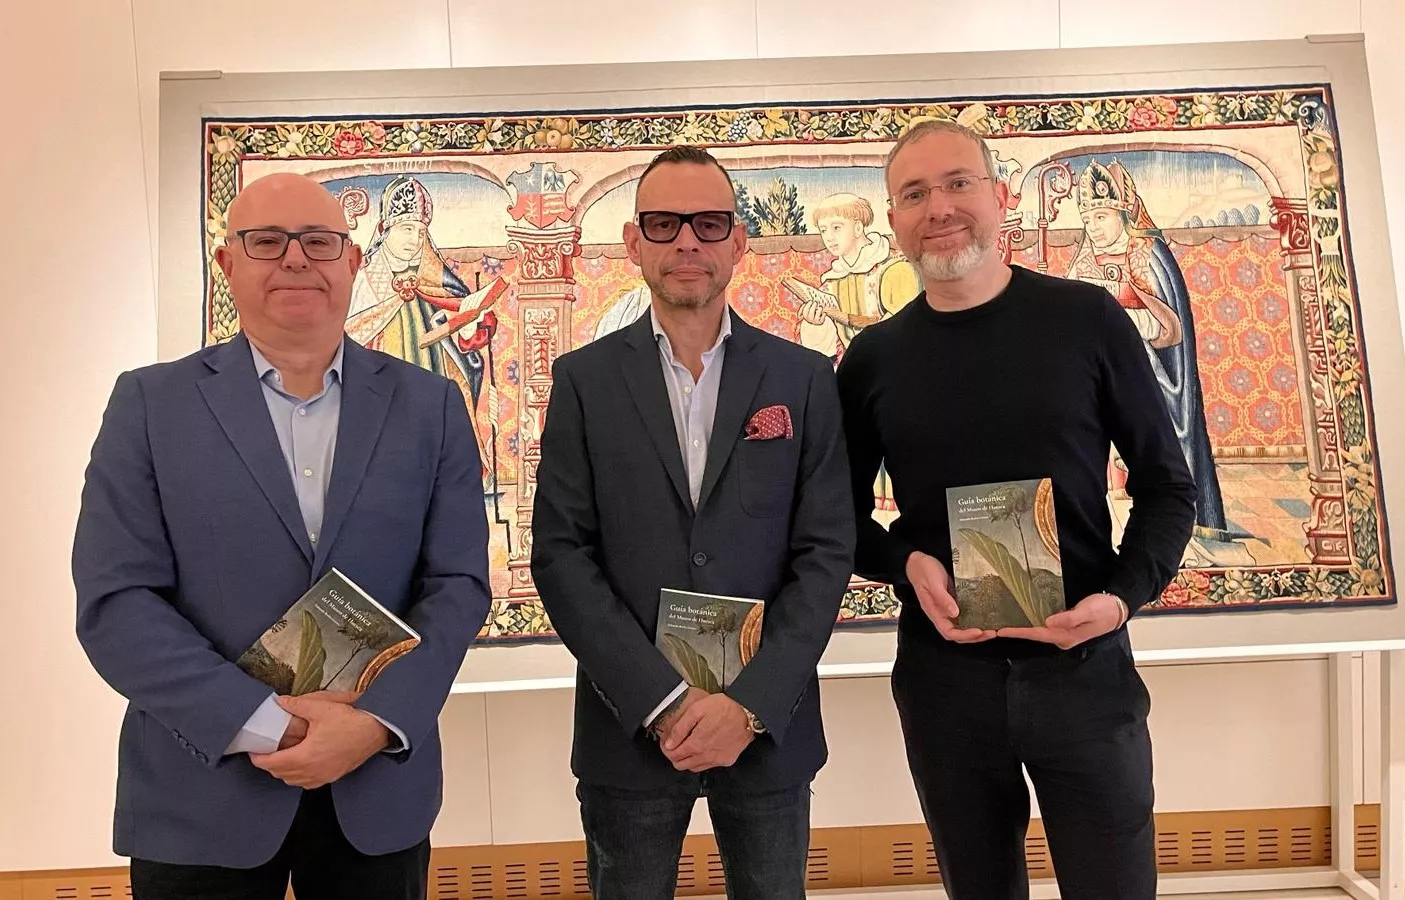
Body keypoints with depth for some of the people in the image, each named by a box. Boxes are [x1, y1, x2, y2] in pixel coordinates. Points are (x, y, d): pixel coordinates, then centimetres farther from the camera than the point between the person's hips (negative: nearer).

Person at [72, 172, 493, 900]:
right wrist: (265, 725, -15)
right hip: (202, 797, -1)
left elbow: (457, 584, -2)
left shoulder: (429, 405, 2)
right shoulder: (150, 403, -1)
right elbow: (114, 601, -7)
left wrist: (379, 721, -15)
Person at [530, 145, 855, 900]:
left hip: (770, 724, 1)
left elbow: (825, 552, -3)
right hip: (629, 726, 0)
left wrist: (751, 703, -12)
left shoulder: (804, 379, 2)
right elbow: (560, 554, -6)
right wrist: (663, 701, -13)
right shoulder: (584, 380, 0)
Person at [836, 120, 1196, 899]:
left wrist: (1122, 596, -14)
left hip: (1083, 662, -1)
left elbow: (1168, 486, 2)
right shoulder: (873, 358, 1)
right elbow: (843, 516, 8)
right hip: (942, 671, 2)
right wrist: (907, 563, -12)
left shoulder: (1087, 320, -3)